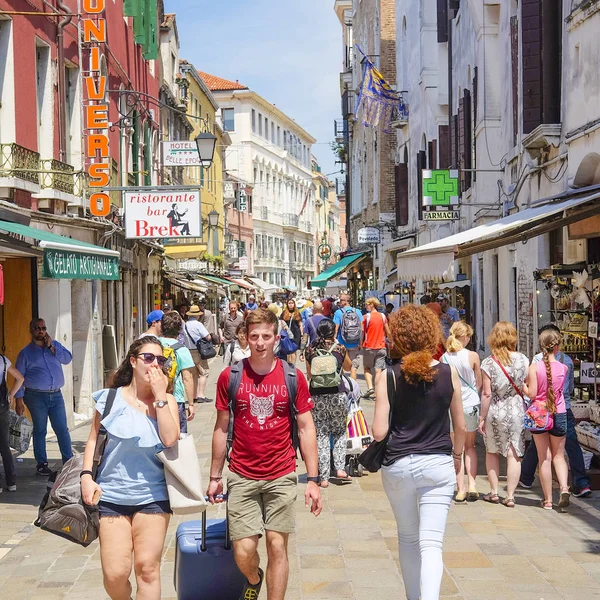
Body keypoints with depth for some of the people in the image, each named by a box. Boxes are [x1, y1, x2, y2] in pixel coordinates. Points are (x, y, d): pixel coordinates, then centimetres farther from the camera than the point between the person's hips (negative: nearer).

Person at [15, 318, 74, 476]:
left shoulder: (55, 345, 12)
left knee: (62, 429, 2)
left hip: (56, 395, 2)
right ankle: (41, 463, 12)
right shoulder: (25, 353, 4)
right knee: (40, 430, 4)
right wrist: (19, 398, -5)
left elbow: (68, 358, -2)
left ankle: (69, 461, 6)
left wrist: (51, 347, -10)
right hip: (36, 396, -2)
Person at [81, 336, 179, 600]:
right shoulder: (110, 398, 1)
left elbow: (170, 439, -13)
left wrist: (159, 395, -12)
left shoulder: (167, 401, 3)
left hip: (152, 497, 0)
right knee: (115, 574, -3)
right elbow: (94, 439, 8)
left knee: (147, 568, 1)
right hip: (111, 496, 0)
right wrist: (86, 475, -5)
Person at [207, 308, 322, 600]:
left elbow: (306, 428, 0)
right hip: (242, 477, 0)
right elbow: (221, 428, 7)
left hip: (281, 477, 0)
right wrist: (214, 477, 8)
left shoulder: (293, 377, -2)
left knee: (277, 547, 1)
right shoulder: (230, 376, -1)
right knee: (243, 551, -3)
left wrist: (313, 479, -5)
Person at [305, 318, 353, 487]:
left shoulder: (310, 350, 1)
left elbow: (309, 375, 9)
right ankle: (340, 468, 6)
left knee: (321, 435, 5)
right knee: (339, 431, 18)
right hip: (337, 394, 0)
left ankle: (324, 477, 3)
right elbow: (348, 367, 18)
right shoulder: (340, 349, -1)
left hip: (317, 396, 1)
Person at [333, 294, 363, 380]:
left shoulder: (338, 312, -7)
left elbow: (336, 329, -10)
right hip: (355, 344, 2)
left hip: (342, 344, -2)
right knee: (353, 367, 7)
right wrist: (360, 342, 3)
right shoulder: (357, 312, 1)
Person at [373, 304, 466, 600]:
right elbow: (461, 426, 5)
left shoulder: (388, 376, -9)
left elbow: (379, 432, -11)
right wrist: (456, 456, 22)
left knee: (407, 538, 20)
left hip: (398, 465, 0)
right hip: (438, 465, 0)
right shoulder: (449, 373, -3)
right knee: (431, 544, -3)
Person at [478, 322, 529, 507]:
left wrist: (482, 417, -3)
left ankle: (494, 492, 20)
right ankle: (510, 496, 3)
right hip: (516, 410, 1)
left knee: (492, 452, 17)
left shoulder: (488, 363, -10)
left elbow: (487, 394, -9)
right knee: (513, 454, 4)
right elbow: (527, 387, -5)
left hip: (494, 411, -1)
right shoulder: (523, 360, -4)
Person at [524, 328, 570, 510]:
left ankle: (548, 500, 9)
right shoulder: (563, 368, -4)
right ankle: (564, 488, -9)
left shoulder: (535, 367, -12)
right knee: (558, 456, 15)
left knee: (544, 458, 6)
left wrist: (524, 384, 4)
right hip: (559, 414, 1)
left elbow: (531, 393, -14)